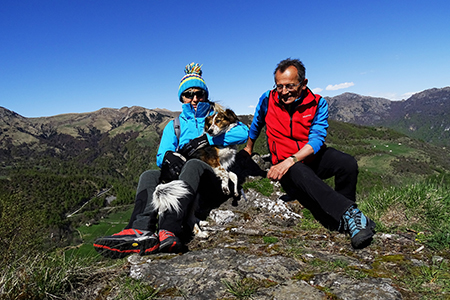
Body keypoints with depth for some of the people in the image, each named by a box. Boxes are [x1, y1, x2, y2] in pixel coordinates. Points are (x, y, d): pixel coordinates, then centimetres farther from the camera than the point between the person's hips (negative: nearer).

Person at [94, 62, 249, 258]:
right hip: (181, 182, 3)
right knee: (149, 176, -23)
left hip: (215, 183, -3)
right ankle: (141, 231, -49)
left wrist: (207, 139, -9)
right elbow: (161, 157, 9)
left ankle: (169, 230, -55)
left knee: (193, 165, -35)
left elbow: (244, 133, -3)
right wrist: (168, 157, -17)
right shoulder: (174, 126, 24)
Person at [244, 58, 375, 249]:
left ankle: (344, 218, -11)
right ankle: (350, 212, -41)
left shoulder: (317, 103, -7)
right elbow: (255, 126, 15)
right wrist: (248, 150, 31)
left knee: (347, 163, -29)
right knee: (301, 174, -38)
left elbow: (316, 140, -18)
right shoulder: (267, 100, -5)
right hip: (286, 165, -1)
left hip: (314, 157, 2)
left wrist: (290, 161, -33)